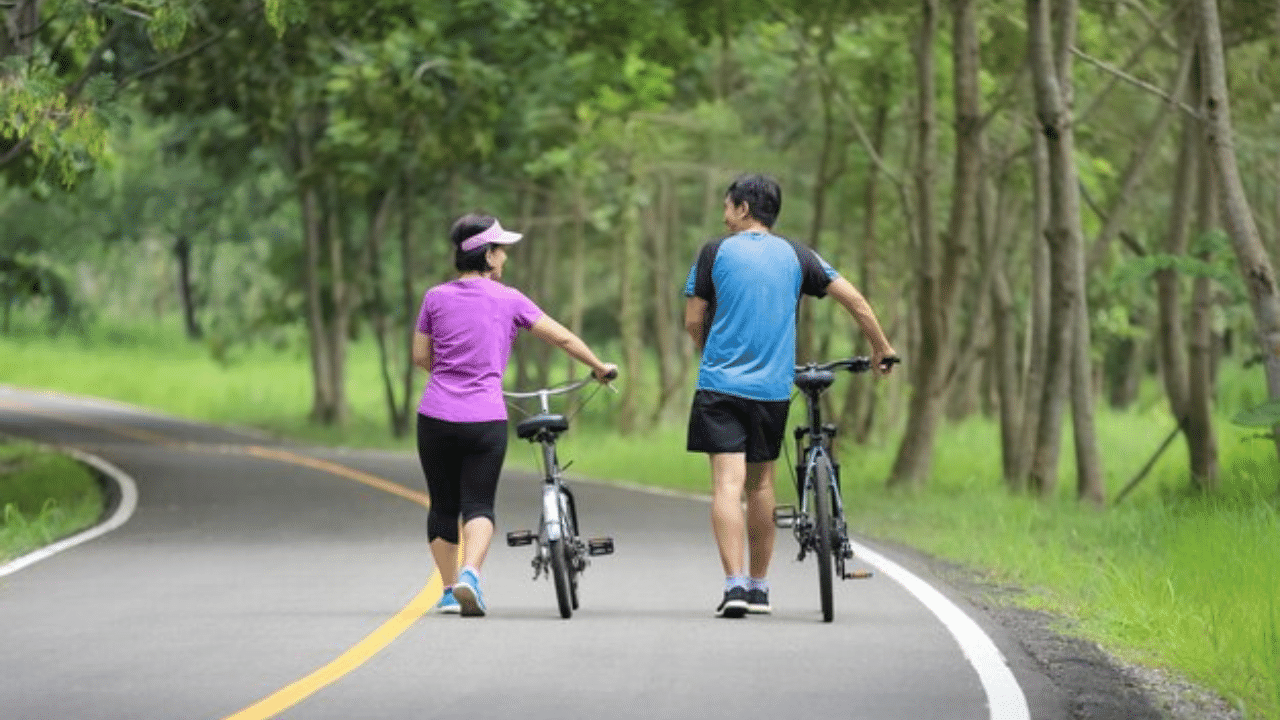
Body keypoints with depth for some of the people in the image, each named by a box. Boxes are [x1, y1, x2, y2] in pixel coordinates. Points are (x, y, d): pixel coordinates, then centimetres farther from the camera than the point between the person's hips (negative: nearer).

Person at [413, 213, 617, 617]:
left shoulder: (436, 298, 4)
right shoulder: (507, 300, 0)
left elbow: (420, 357, 9)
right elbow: (563, 338, 5)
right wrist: (599, 367, 20)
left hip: (436, 417, 2)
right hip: (485, 420, -2)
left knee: (443, 505, 14)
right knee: (478, 505, 3)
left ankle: (449, 591, 18)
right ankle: (469, 573, -22)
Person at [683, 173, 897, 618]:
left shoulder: (716, 252, 0)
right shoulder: (795, 256, 7)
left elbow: (693, 321, 3)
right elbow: (854, 299, 8)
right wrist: (881, 349, 20)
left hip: (721, 383, -3)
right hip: (772, 387, 3)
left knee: (727, 483, -7)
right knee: (760, 484, 15)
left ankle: (734, 584, -20)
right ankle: (758, 587, 20)